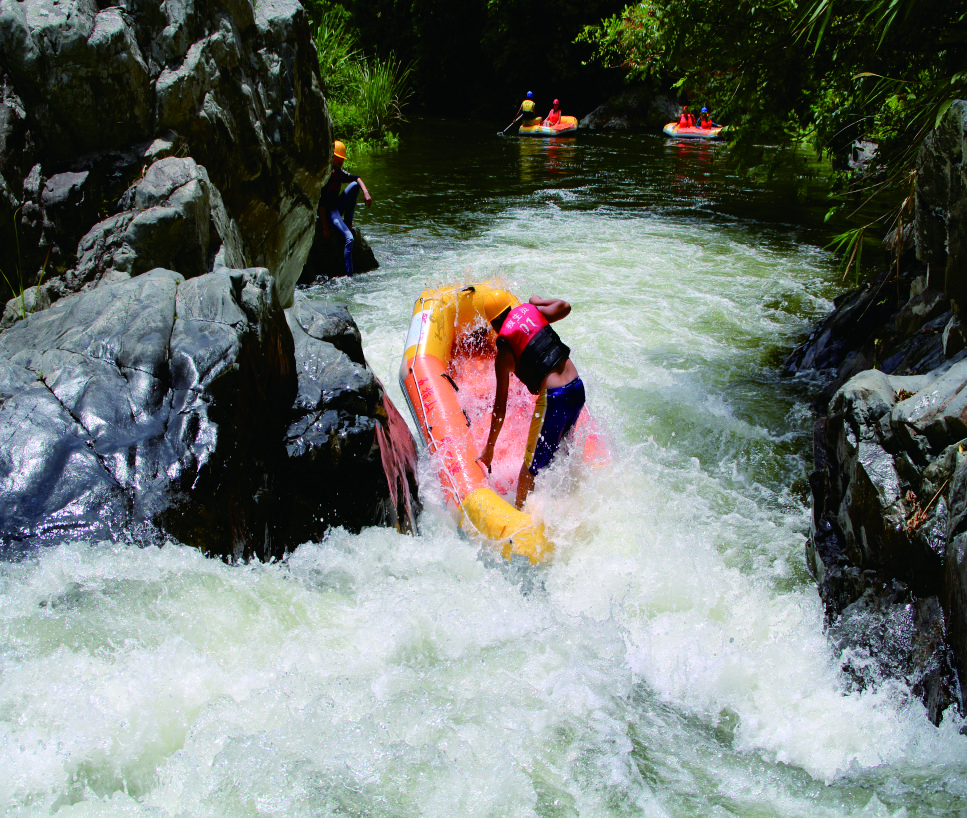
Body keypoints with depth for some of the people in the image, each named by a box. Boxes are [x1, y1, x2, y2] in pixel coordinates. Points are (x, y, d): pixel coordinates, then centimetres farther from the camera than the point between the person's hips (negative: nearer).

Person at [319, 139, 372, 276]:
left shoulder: (339, 172, 7)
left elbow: (357, 178, 9)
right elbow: (321, 203, -23)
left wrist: (366, 192, -13)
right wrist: (325, 228, -25)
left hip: (338, 207, 9)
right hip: (328, 212, -9)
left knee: (355, 185, -3)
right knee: (349, 238, -26)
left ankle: (348, 222, -2)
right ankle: (349, 277, -27)